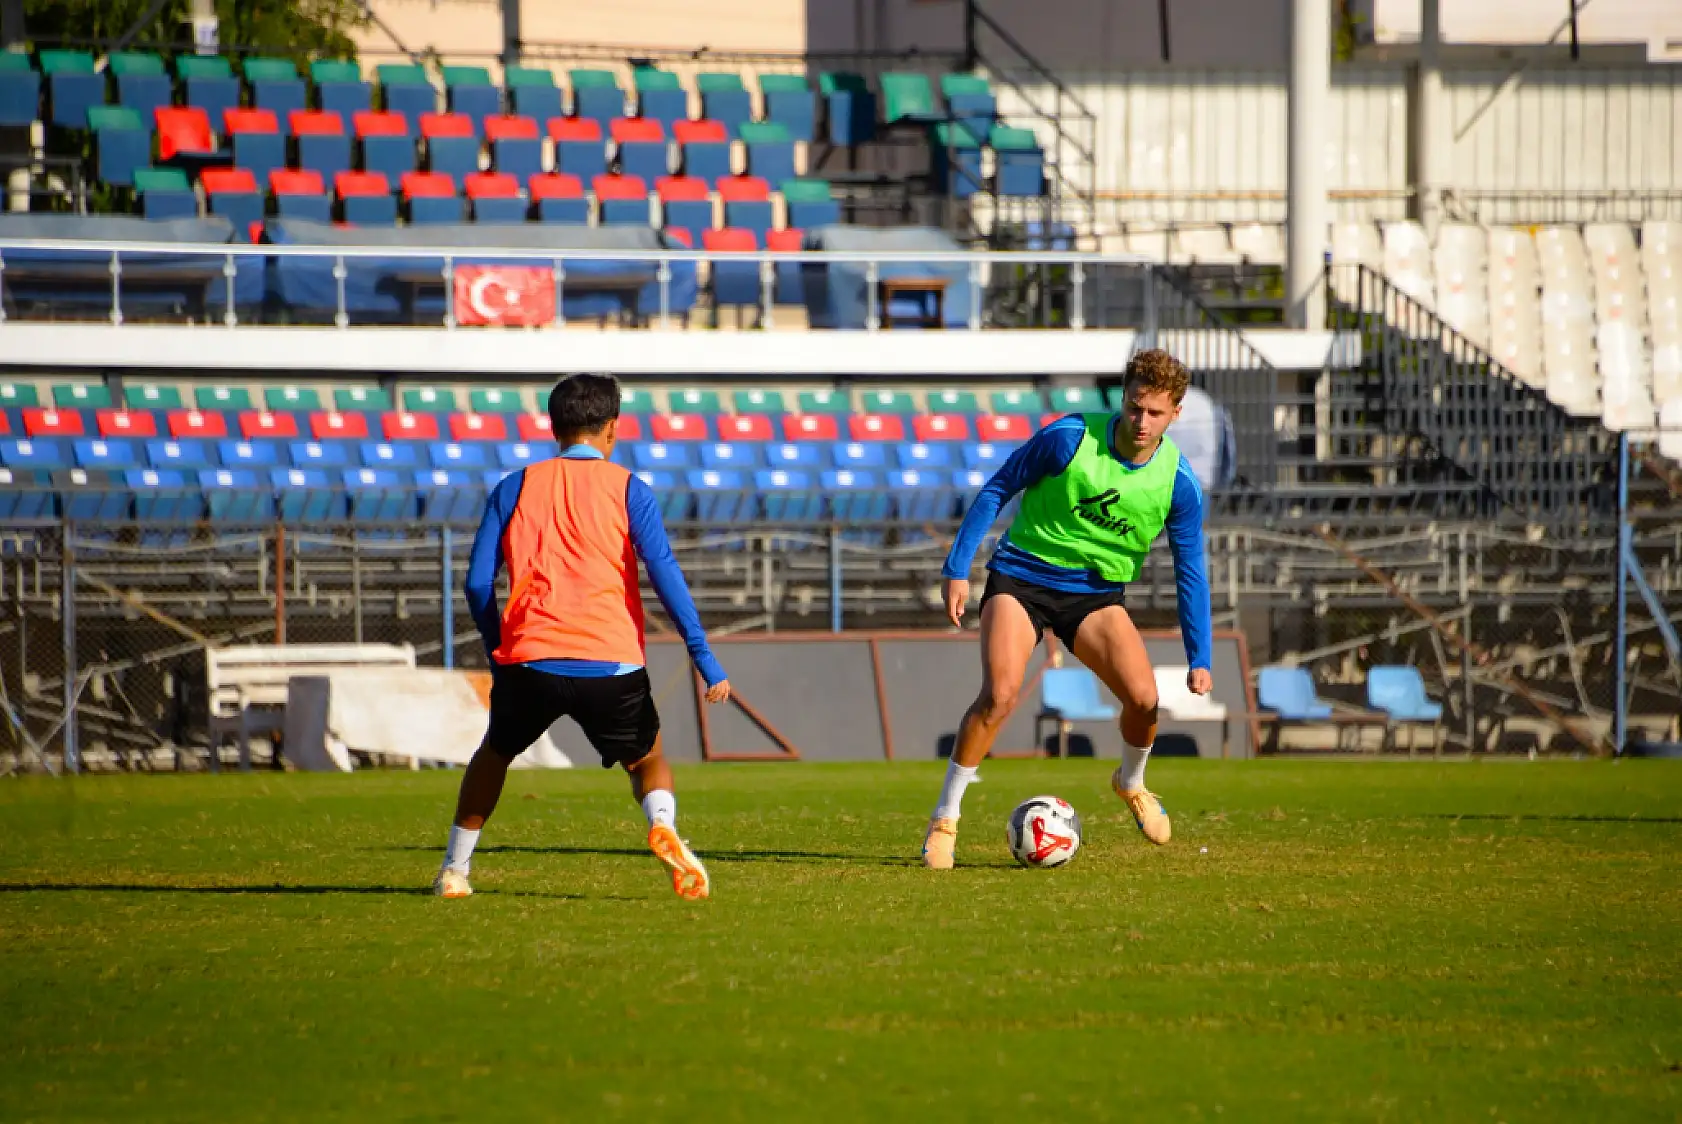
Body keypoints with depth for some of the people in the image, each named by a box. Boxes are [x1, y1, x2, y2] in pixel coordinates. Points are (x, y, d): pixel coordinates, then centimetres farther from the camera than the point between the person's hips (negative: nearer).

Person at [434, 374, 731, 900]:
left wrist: (498, 652, 23)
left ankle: (454, 870, 26)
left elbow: (478, 583, 8)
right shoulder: (628, 489, 6)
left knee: (495, 752, 27)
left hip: (529, 659, 1)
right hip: (611, 661, -1)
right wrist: (705, 661, -6)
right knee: (647, 758, 18)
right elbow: (664, 573, -4)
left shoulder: (516, 487, 13)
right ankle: (662, 825, -15)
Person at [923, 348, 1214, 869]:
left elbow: (1189, 571, -1)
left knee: (1144, 698, -16)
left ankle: (1131, 783, 19)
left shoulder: (1179, 483, -11)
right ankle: (944, 820, -9)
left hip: (1096, 593, 2)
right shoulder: (1069, 437, -17)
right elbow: (998, 488, -6)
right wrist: (957, 568, -9)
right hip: (1022, 577, -2)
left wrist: (1199, 659, -4)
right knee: (1000, 695, -23)